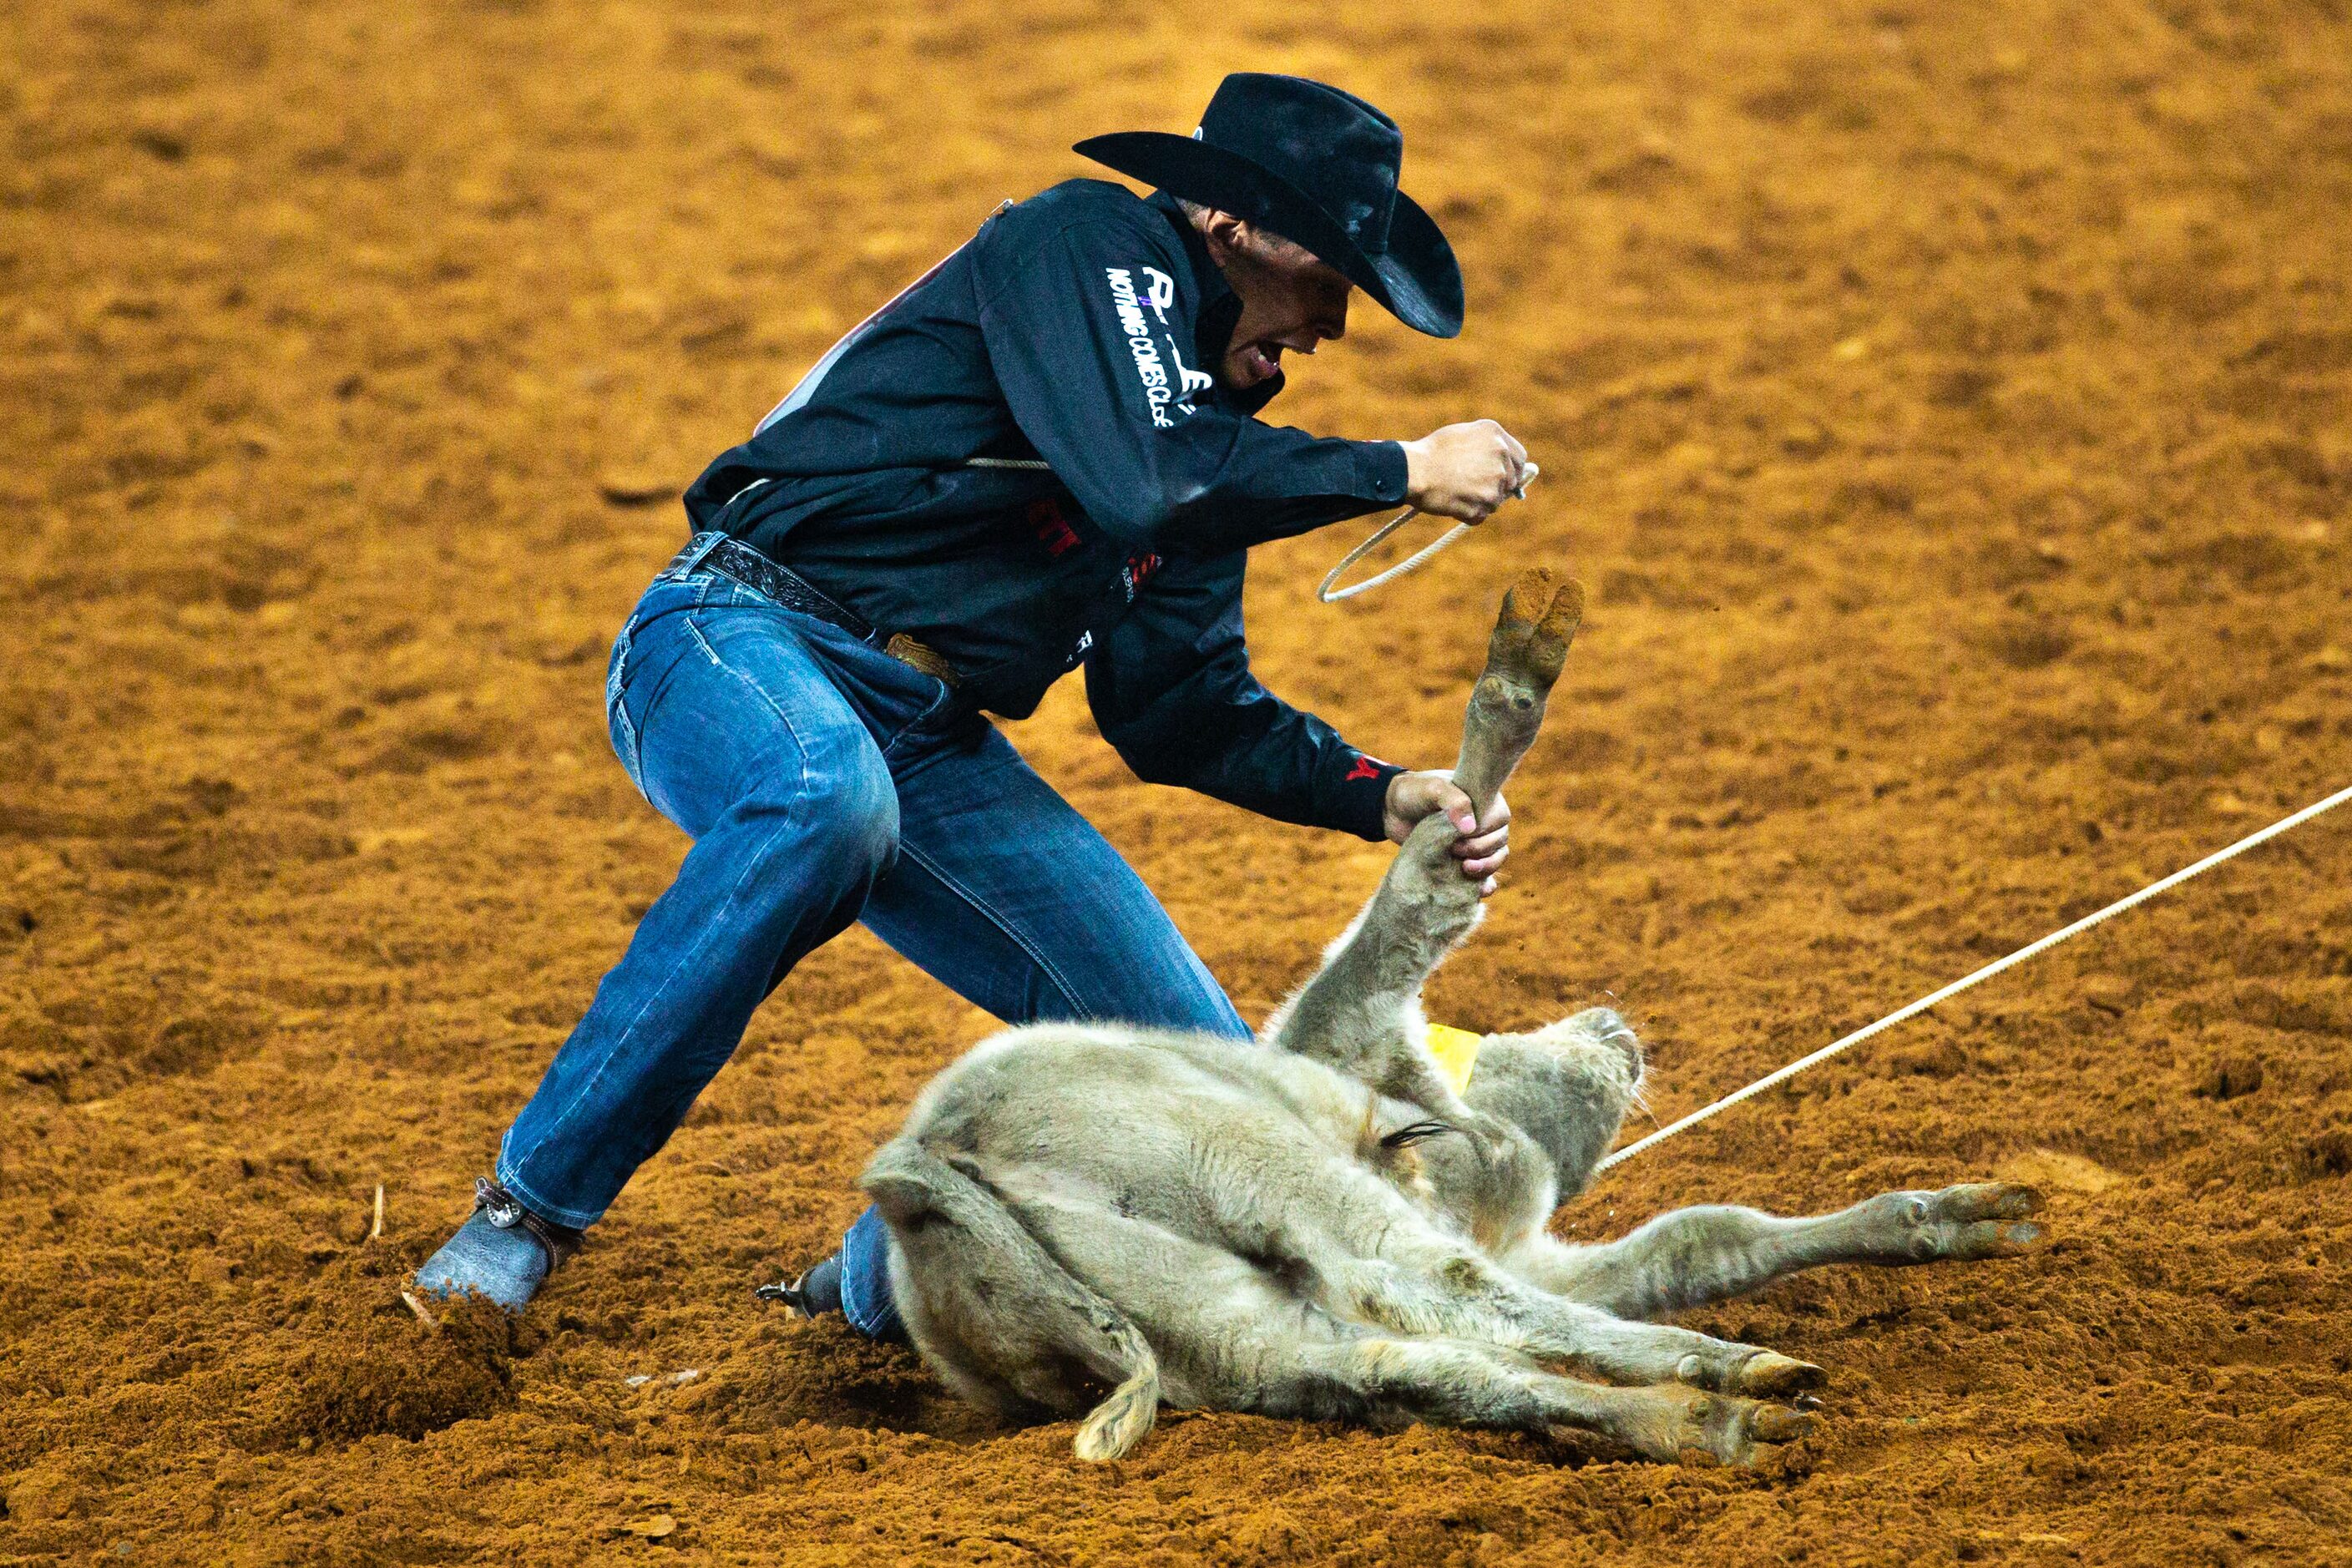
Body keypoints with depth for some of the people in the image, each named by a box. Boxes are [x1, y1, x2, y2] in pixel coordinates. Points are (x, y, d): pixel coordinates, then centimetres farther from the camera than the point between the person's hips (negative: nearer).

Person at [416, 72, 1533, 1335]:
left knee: (1201, 1072, -6)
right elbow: (1138, 485, -24)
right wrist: (1401, 472, -15)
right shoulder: (1086, 242, -7)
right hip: (741, 654, -8)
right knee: (829, 800, -44)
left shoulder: (1210, 424, 18)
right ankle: (526, 1212, -32)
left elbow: (1182, 709, 17)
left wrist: (1385, 798, 4)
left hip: (931, 747, 8)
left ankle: (895, 1276, 15)